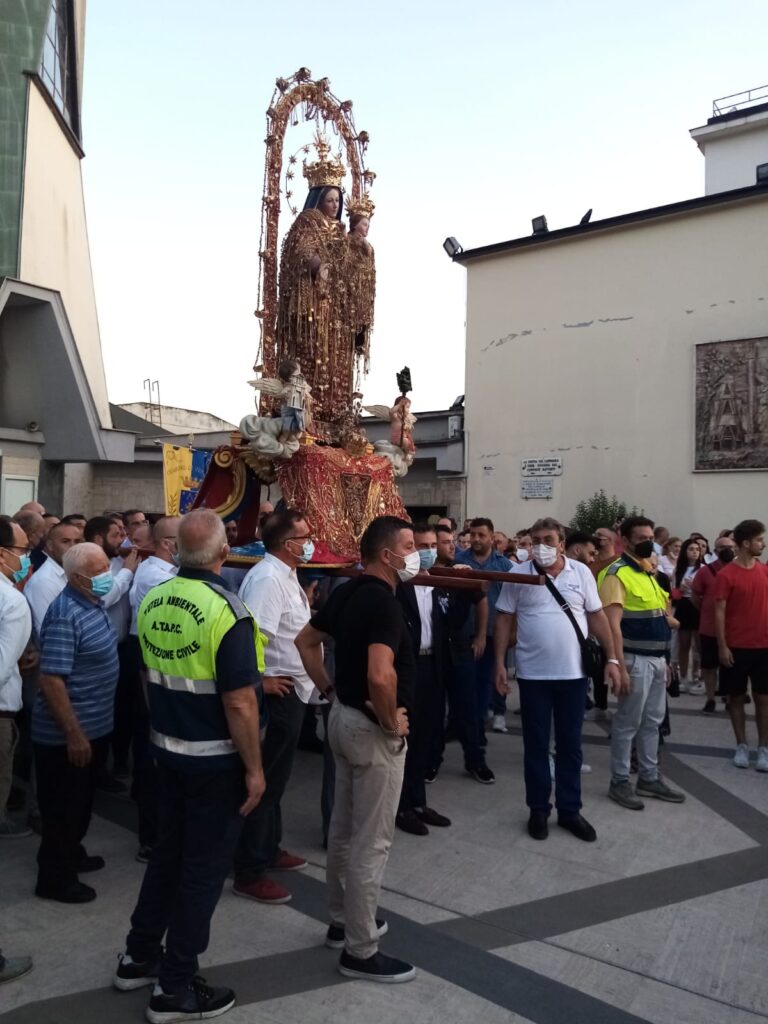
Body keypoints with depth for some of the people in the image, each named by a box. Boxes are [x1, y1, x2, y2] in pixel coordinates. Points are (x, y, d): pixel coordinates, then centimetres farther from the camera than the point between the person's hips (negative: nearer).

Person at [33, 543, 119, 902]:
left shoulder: (92, 603, 4)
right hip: (68, 734, -9)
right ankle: (55, 878, 25)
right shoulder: (65, 616, -26)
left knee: (81, 801, 25)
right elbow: (51, 680, -27)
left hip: (95, 726, 9)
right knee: (62, 806, 8)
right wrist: (73, 734, -24)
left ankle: (72, 854, 43)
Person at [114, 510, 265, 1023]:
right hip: (216, 758, -7)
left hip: (168, 748, 7)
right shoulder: (225, 610, -23)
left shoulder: (152, 600, -2)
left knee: (169, 849, 23)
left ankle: (139, 956, 38)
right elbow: (239, 702, -23)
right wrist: (254, 768, -13)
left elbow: (150, 676, 10)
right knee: (205, 864, 9)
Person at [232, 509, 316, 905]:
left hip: (293, 691, 10)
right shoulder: (267, 577, -21)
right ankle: (249, 872, 13)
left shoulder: (285, 575, 11)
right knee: (264, 780, 1)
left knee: (275, 778, 21)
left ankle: (269, 850, 37)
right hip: (277, 692, -10)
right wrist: (262, 680, -22)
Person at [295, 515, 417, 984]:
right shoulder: (383, 601, -24)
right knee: (372, 840, 4)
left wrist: (330, 690, 12)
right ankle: (361, 950, 17)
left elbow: (306, 640, 14)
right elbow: (381, 676, -36)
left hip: (344, 717, 9)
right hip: (373, 729, -9)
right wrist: (391, 720, -19)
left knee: (344, 828, 21)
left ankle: (343, 920, 37)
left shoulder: (347, 592, 4)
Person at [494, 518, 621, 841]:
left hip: (574, 672, 1)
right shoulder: (518, 576, -4)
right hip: (533, 673, -1)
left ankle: (570, 809, 26)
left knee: (570, 744, 12)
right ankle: (538, 810, 24)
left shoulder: (581, 573, 0)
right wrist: (500, 664, -5)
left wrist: (612, 658, 0)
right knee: (535, 745, 10)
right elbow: (504, 620, -1)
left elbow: (597, 617, 4)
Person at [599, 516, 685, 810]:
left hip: (657, 658, 8)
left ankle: (649, 778, 28)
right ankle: (619, 782, 13)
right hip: (636, 660, -8)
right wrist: (620, 666, -24)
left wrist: (664, 658, 18)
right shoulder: (617, 573, -15)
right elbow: (613, 624, -20)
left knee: (652, 721, 16)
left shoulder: (648, 570, 13)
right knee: (628, 723, 1)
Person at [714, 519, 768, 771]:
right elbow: (719, 612, -8)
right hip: (736, 647, -3)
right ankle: (742, 746, 19)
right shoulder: (725, 575, -9)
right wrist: (722, 646, -12)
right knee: (736, 697, 7)